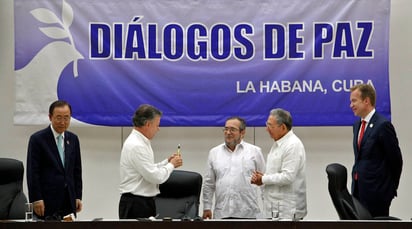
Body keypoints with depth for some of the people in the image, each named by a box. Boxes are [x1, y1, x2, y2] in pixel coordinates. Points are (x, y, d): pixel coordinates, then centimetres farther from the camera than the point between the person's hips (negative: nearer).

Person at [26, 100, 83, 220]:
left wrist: (78, 197, 9)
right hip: (47, 202, -5)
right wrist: (36, 199, -12)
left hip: (69, 203, 5)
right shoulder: (37, 139, -4)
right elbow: (32, 172, -7)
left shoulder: (73, 139, 12)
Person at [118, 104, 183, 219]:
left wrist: (167, 162, 11)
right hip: (136, 205, -10)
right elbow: (156, 177, -21)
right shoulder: (136, 146, -20)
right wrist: (171, 165, -5)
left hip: (144, 202, 10)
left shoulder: (139, 142, 11)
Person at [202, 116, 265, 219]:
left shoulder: (254, 151, 6)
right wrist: (207, 207, 11)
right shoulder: (214, 152, 12)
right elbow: (208, 184, 14)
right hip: (221, 213, 2)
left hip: (247, 213, -2)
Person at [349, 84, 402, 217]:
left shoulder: (383, 125, -13)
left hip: (376, 191, -7)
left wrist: (391, 188, 0)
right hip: (359, 188, 8)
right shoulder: (357, 125, 12)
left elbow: (395, 160, -9)